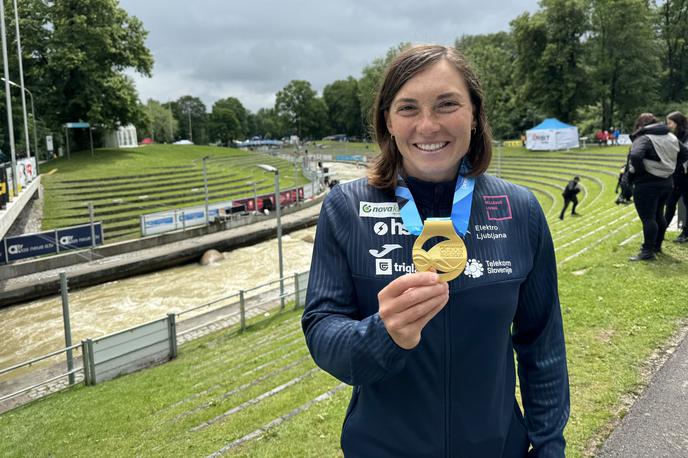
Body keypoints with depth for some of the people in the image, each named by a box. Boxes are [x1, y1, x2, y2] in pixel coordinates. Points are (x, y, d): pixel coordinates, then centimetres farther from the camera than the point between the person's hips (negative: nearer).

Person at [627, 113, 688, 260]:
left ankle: (648, 251, -4)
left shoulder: (644, 138, -14)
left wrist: (639, 172, -17)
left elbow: (635, 156, -32)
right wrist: (670, 168, 14)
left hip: (647, 184, -8)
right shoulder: (671, 137, 11)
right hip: (666, 182, 8)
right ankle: (657, 245, 29)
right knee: (658, 215, 19)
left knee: (647, 218, -5)